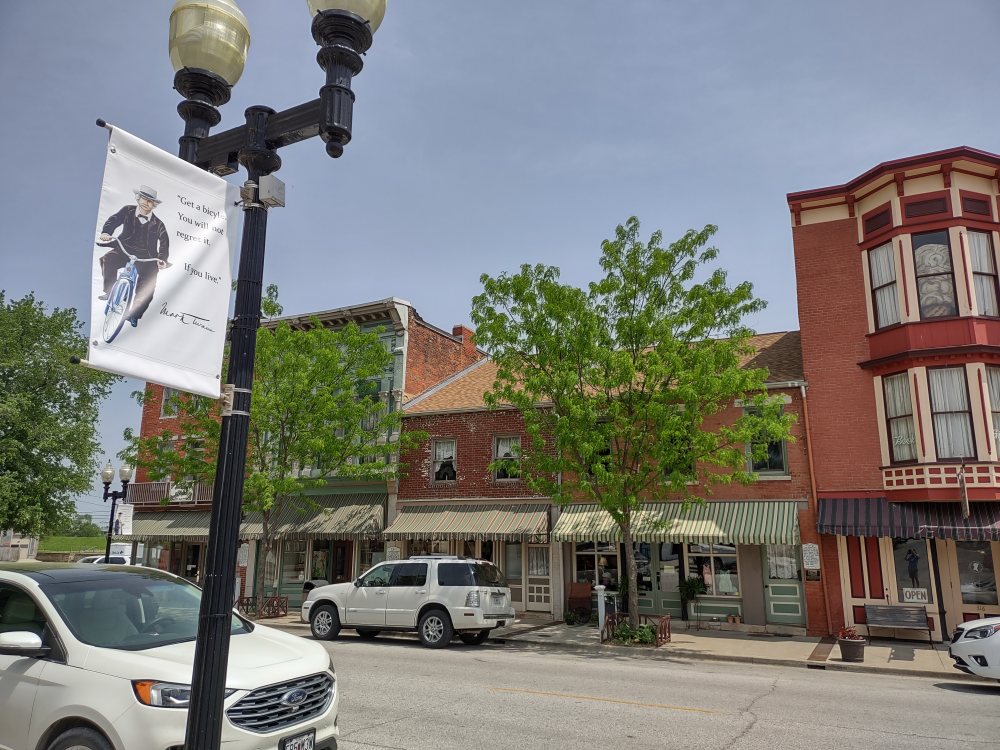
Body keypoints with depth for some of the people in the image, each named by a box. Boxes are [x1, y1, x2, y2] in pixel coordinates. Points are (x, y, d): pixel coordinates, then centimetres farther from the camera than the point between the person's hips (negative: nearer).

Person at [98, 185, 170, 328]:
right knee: (107, 260, -26)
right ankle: (110, 292, -4)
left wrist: (162, 259, -20)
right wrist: (106, 232, -31)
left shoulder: (157, 224, 3)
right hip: (125, 250, 1)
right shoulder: (128, 211, 4)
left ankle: (134, 314, -7)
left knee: (148, 284, -20)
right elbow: (113, 220, -9)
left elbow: (164, 242, -3)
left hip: (146, 257, -1)